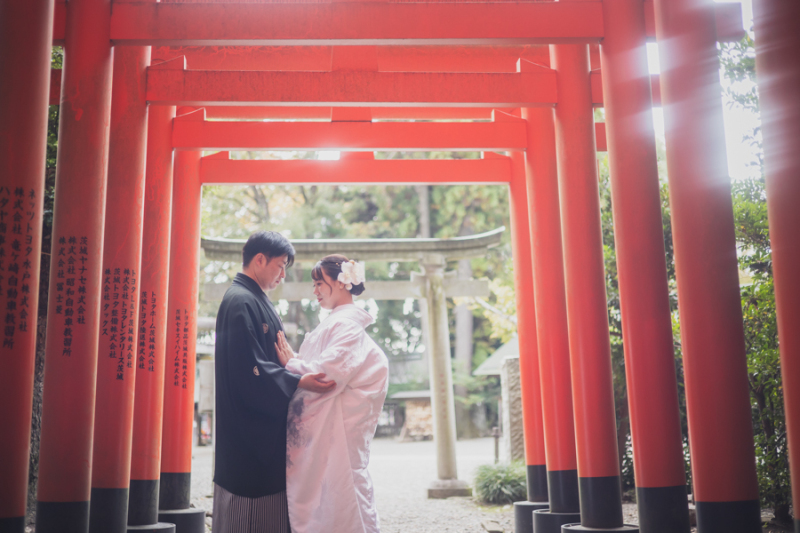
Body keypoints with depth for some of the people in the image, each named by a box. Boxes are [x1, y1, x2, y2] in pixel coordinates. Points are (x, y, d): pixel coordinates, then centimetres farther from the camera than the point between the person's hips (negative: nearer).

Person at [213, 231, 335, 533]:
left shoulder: (254, 300, 17)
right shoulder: (240, 302, -15)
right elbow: (250, 370, -22)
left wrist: (299, 370, 16)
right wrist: (298, 382, -25)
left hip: (266, 432, 10)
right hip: (249, 434, -10)